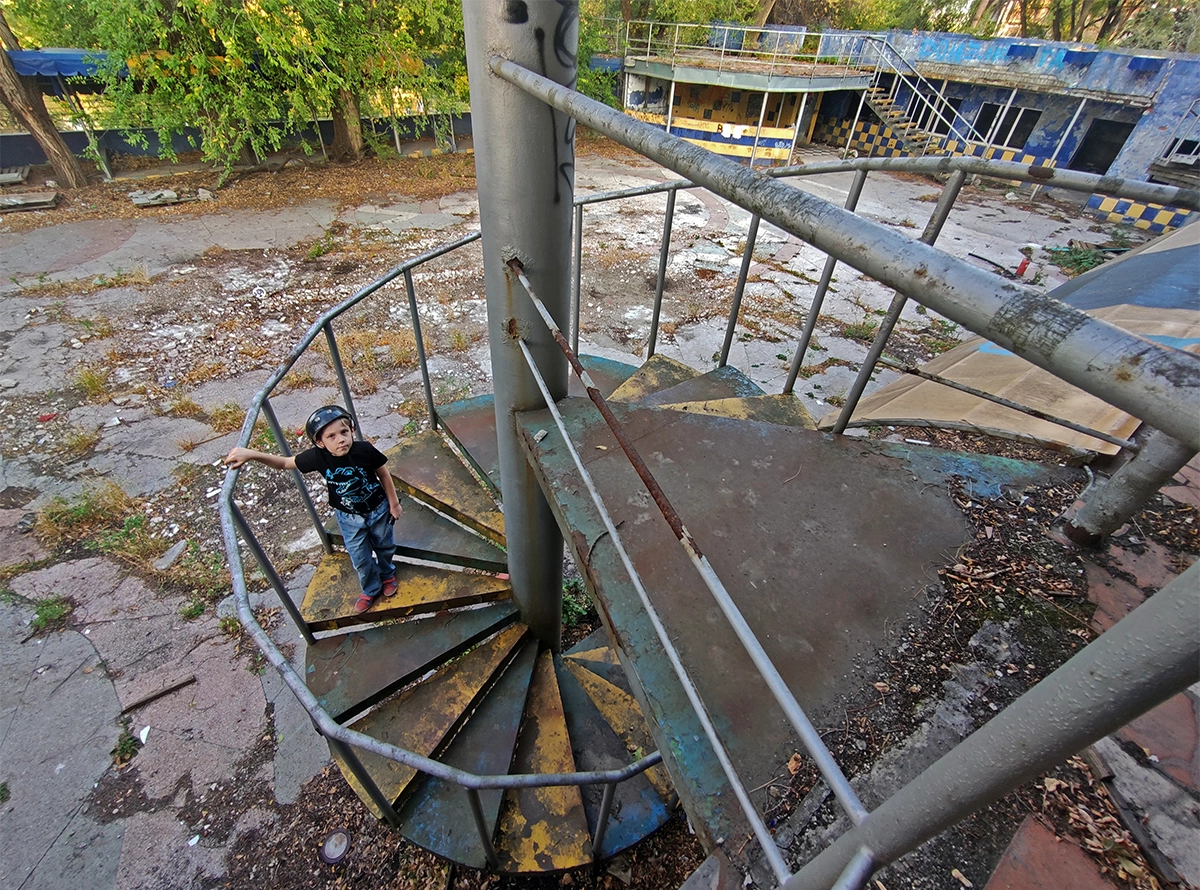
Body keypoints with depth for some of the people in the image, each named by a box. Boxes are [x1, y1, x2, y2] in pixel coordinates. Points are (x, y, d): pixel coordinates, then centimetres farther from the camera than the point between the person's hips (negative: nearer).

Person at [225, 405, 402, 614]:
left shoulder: (365, 450, -30)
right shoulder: (318, 456, -25)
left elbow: (384, 475, -14)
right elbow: (284, 463, -10)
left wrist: (393, 502, -4)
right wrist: (251, 454, -24)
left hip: (378, 509, -1)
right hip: (348, 517, 1)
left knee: (384, 545, 22)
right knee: (360, 558, 14)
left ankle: (387, 574, 56)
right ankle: (371, 590, 45)